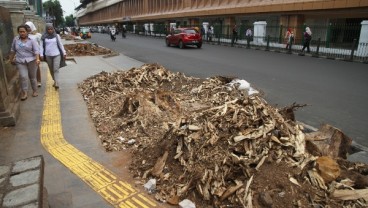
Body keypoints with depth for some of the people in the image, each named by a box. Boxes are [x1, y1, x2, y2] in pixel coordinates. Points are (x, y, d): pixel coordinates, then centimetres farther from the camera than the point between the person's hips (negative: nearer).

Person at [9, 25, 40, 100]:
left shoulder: (32, 40, -5)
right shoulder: (16, 39, 4)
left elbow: (36, 50, -12)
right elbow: (13, 50, 15)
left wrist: (37, 59, -28)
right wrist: (11, 59, 20)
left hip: (31, 61, -1)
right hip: (20, 62, 2)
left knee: (32, 76, 8)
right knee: (23, 77, -10)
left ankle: (35, 91, 22)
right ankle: (24, 92, 0)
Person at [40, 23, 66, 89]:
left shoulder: (57, 36, 0)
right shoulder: (44, 37, 1)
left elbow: (60, 45, 6)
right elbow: (42, 46, 4)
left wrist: (64, 53, 5)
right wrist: (41, 55, -3)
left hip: (57, 55, -2)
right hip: (48, 56, 2)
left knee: (56, 69, -12)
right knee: (51, 70, 12)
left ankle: (57, 84, -18)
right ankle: (55, 81, 28)